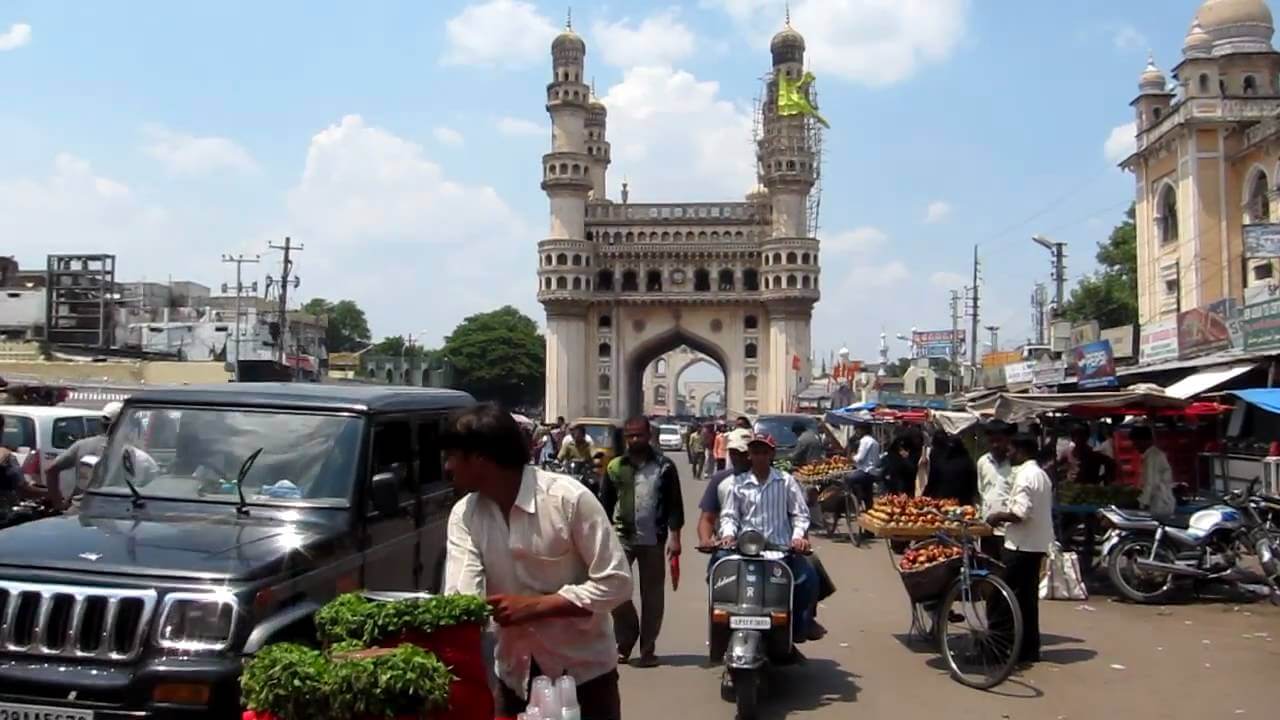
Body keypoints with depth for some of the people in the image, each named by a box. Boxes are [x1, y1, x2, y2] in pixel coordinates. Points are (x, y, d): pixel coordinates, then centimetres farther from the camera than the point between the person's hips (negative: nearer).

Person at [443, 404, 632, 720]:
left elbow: (616, 583, -18)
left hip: (583, 672, -4)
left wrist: (534, 606, -23)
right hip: (515, 674, 4)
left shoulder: (569, 498, -20)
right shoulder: (464, 515, -5)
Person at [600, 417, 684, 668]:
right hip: (622, 536, 1)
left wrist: (674, 536, -7)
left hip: (653, 538, -1)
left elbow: (675, 504, 1)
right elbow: (605, 504, 10)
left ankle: (648, 649, 15)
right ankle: (626, 639, 9)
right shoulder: (615, 466, 7)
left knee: (652, 595, 5)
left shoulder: (664, 466, 2)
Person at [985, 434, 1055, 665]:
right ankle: (1029, 648, 19)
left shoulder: (1026, 475, -16)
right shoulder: (1040, 474, 16)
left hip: (1021, 545, -10)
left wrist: (998, 516, -9)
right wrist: (1005, 514, 13)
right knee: (1027, 596, 14)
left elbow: (1020, 513, -23)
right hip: (1036, 544, 10)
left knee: (1011, 596, -3)